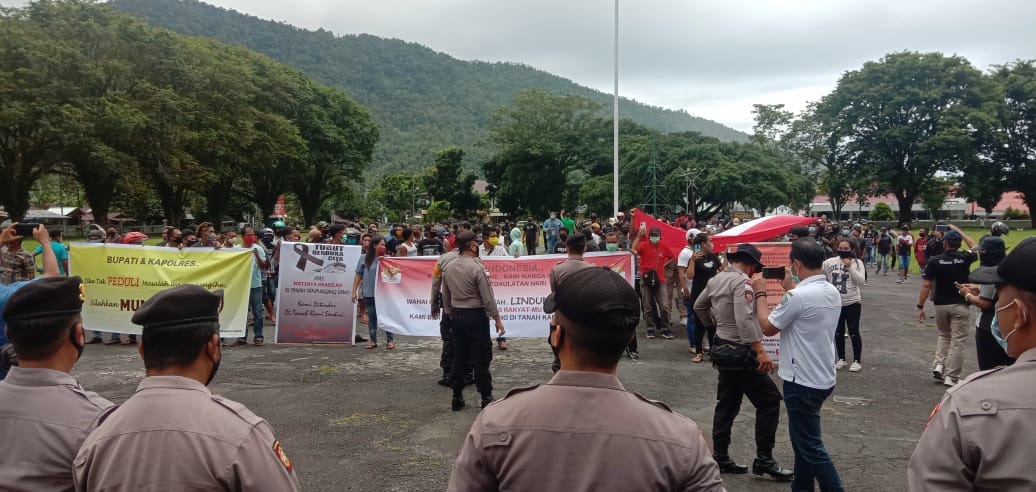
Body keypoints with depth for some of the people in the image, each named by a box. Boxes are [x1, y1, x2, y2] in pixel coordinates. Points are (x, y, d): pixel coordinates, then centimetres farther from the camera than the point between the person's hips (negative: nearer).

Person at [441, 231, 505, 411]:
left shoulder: (448, 268, 4)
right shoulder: (477, 267, -15)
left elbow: (445, 296, 10)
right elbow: (488, 297, -15)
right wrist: (497, 319, -7)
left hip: (457, 315, 6)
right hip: (476, 315, -6)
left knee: (459, 357, 12)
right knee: (481, 359, 1)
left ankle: (457, 397, 17)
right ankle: (486, 398, 6)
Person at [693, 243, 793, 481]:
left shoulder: (716, 279, 9)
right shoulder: (742, 281, -17)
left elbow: (699, 306, 23)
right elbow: (745, 319, -28)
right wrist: (760, 351, -28)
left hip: (723, 348, 9)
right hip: (739, 351, -9)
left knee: (727, 404, 15)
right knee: (769, 400, -1)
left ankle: (720, 457, 20)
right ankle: (764, 460, 2)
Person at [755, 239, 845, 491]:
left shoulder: (799, 296, -23)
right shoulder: (832, 292, 4)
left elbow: (767, 327, -11)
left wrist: (760, 293, 0)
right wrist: (791, 287, 20)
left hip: (803, 381, -9)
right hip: (823, 376, 9)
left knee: (811, 446, 1)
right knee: (803, 437, 21)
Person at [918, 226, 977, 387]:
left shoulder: (935, 261, -7)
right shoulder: (965, 258, -4)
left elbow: (926, 285, -10)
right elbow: (974, 246, 20)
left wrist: (920, 306, -4)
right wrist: (959, 231, 27)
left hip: (941, 305, 1)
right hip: (960, 305, -1)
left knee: (944, 336, 22)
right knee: (957, 341, 3)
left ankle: (938, 365, 6)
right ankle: (951, 377, 3)